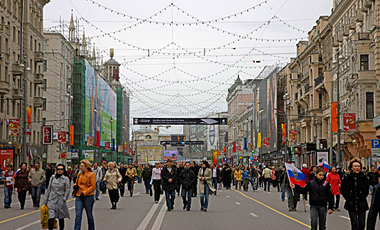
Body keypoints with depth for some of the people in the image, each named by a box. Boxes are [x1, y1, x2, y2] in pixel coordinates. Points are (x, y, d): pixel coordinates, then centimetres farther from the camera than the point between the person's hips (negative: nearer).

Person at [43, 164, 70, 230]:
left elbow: (67, 190, -2)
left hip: (60, 201, -2)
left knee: (61, 217, 9)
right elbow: (48, 189, 13)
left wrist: (64, 199, -12)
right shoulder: (52, 178, 8)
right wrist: (45, 200, 12)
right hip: (52, 200, 2)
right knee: (51, 217, -10)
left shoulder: (66, 179, -1)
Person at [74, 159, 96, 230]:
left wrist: (84, 193, -17)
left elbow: (93, 186, -10)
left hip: (88, 197, -5)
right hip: (79, 196, 5)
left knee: (89, 215, 9)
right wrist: (75, 185, 2)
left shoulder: (91, 174, -7)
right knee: (78, 215, -5)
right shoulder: (79, 174, 11)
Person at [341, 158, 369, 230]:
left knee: (362, 224, 4)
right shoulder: (347, 177, -1)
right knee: (354, 224, -10)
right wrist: (348, 198, 3)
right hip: (351, 205, -1)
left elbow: (367, 191, 13)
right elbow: (342, 190, 9)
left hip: (362, 205, 2)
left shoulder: (364, 178, 2)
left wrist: (362, 198, 6)